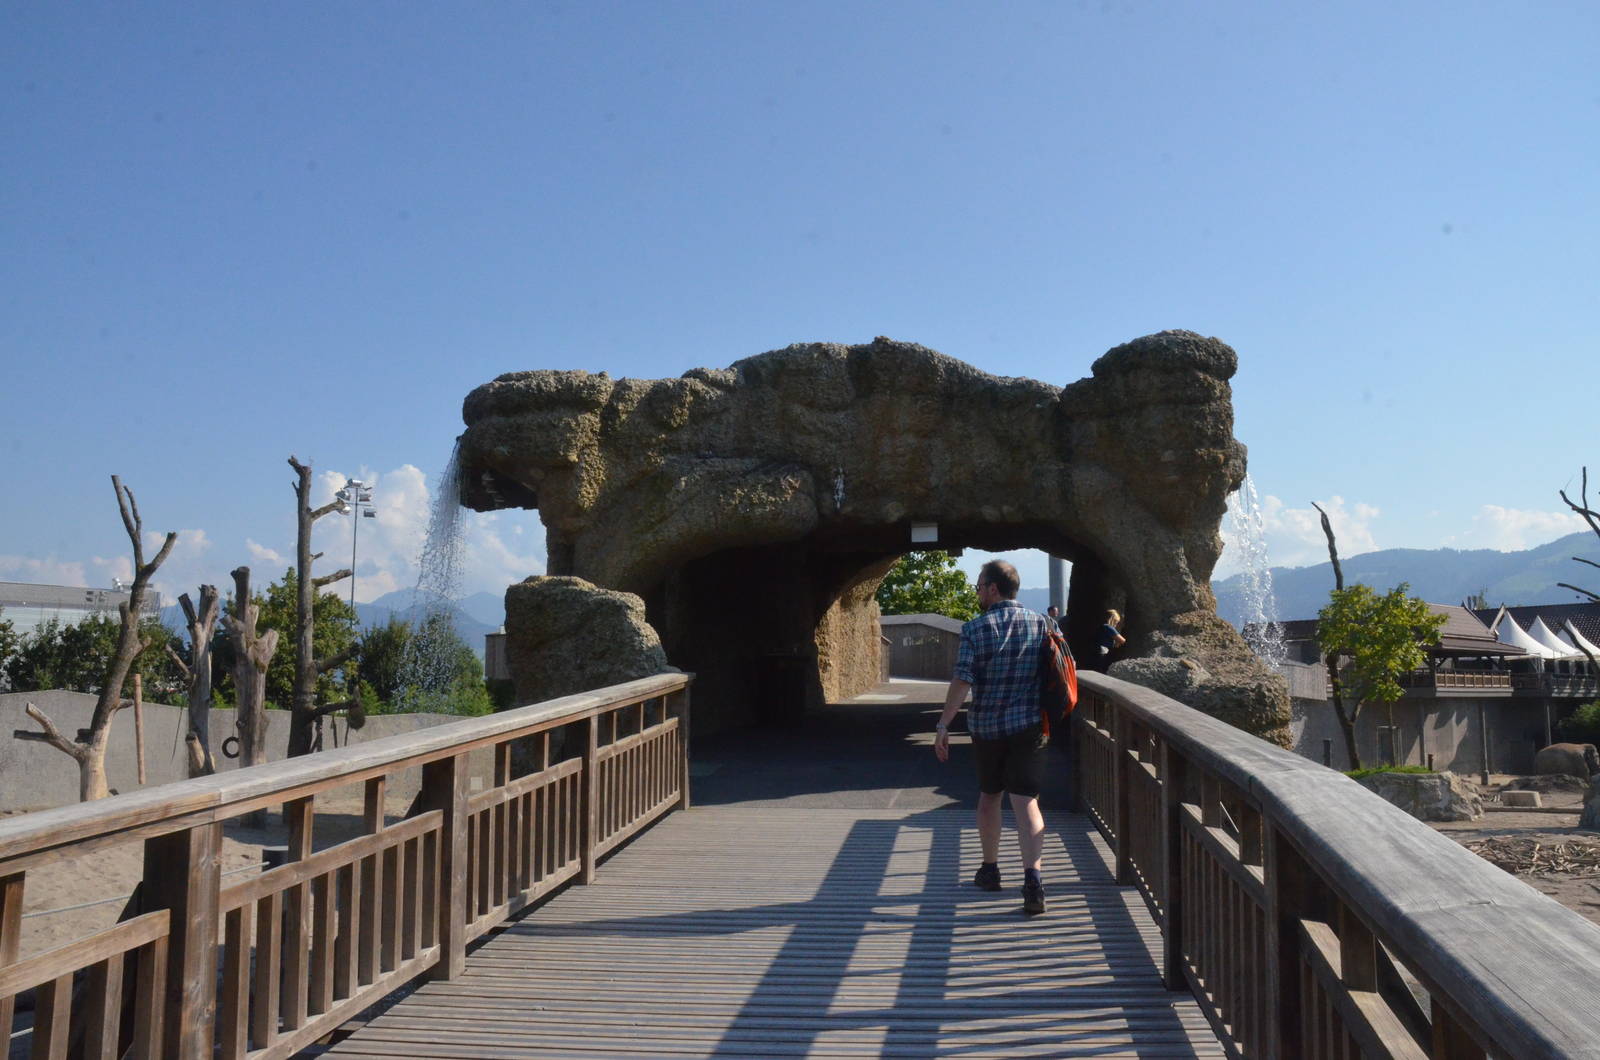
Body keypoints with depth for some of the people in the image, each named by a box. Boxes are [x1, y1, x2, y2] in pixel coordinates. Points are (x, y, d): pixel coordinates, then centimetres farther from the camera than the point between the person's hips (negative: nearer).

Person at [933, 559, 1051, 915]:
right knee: (1026, 800, -4)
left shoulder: (975, 629, -8)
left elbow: (961, 681, -13)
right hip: (1028, 725, 1)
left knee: (989, 795, 18)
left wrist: (943, 725, -8)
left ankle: (990, 869, 30)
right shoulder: (1040, 623, 1)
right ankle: (1033, 877, -20)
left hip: (986, 726, -1)